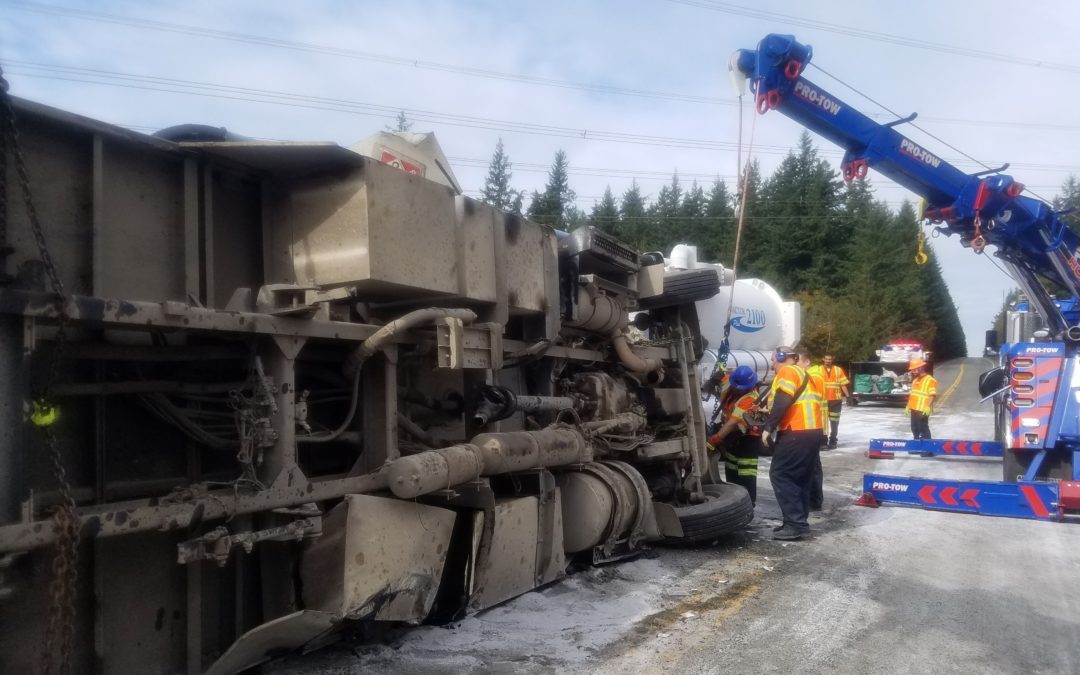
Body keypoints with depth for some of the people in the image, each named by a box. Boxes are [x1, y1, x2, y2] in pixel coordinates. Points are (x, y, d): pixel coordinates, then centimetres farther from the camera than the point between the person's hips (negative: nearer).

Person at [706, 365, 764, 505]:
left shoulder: (750, 399, -33)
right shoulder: (732, 385, -10)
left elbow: (733, 423, -39)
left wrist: (713, 441, -43)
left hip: (747, 440, -9)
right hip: (733, 437, 9)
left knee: (746, 478, -13)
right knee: (731, 475, 19)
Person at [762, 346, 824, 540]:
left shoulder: (787, 371, -4)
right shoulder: (800, 373, 26)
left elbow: (782, 402, -18)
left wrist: (769, 428, -16)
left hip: (798, 432, -10)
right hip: (812, 431, 10)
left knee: (780, 475, -7)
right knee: (800, 477, 14)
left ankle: (795, 523, -10)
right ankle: (799, 522, 17)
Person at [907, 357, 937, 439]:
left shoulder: (930, 380, -10)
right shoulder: (915, 380, 17)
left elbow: (932, 395, -17)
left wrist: (928, 407, -27)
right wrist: (908, 406, 21)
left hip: (923, 410, -9)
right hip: (914, 409, 9)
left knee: (923, 429, -4)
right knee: (914, 428, 16)